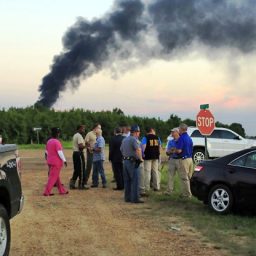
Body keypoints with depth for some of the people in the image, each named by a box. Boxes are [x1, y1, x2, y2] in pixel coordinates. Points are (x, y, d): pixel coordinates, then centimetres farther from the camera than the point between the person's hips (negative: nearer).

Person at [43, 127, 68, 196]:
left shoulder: (49, 141, 8)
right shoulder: (57, 142, -18)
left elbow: (47, 151, 17)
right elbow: (60, 152, -22)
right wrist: (64, 160, -16)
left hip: (50, 161, 9)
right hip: (56, 162, -9)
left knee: (57, 177, 15)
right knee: (53, 177, -3)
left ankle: (62, 190, 24)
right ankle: (47, 192, -2)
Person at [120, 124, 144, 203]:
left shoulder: (124, 140, 15)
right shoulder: (134, 139, -13)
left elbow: (121, 150, 24)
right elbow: (138, 150, -26)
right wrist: (140, 158, -15)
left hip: (125, 161, 8)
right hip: (133, 162, -8)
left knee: (127, 180, 12)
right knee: (135, 181, -4)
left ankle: (127, 197, 16)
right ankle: (135, 198, -4)